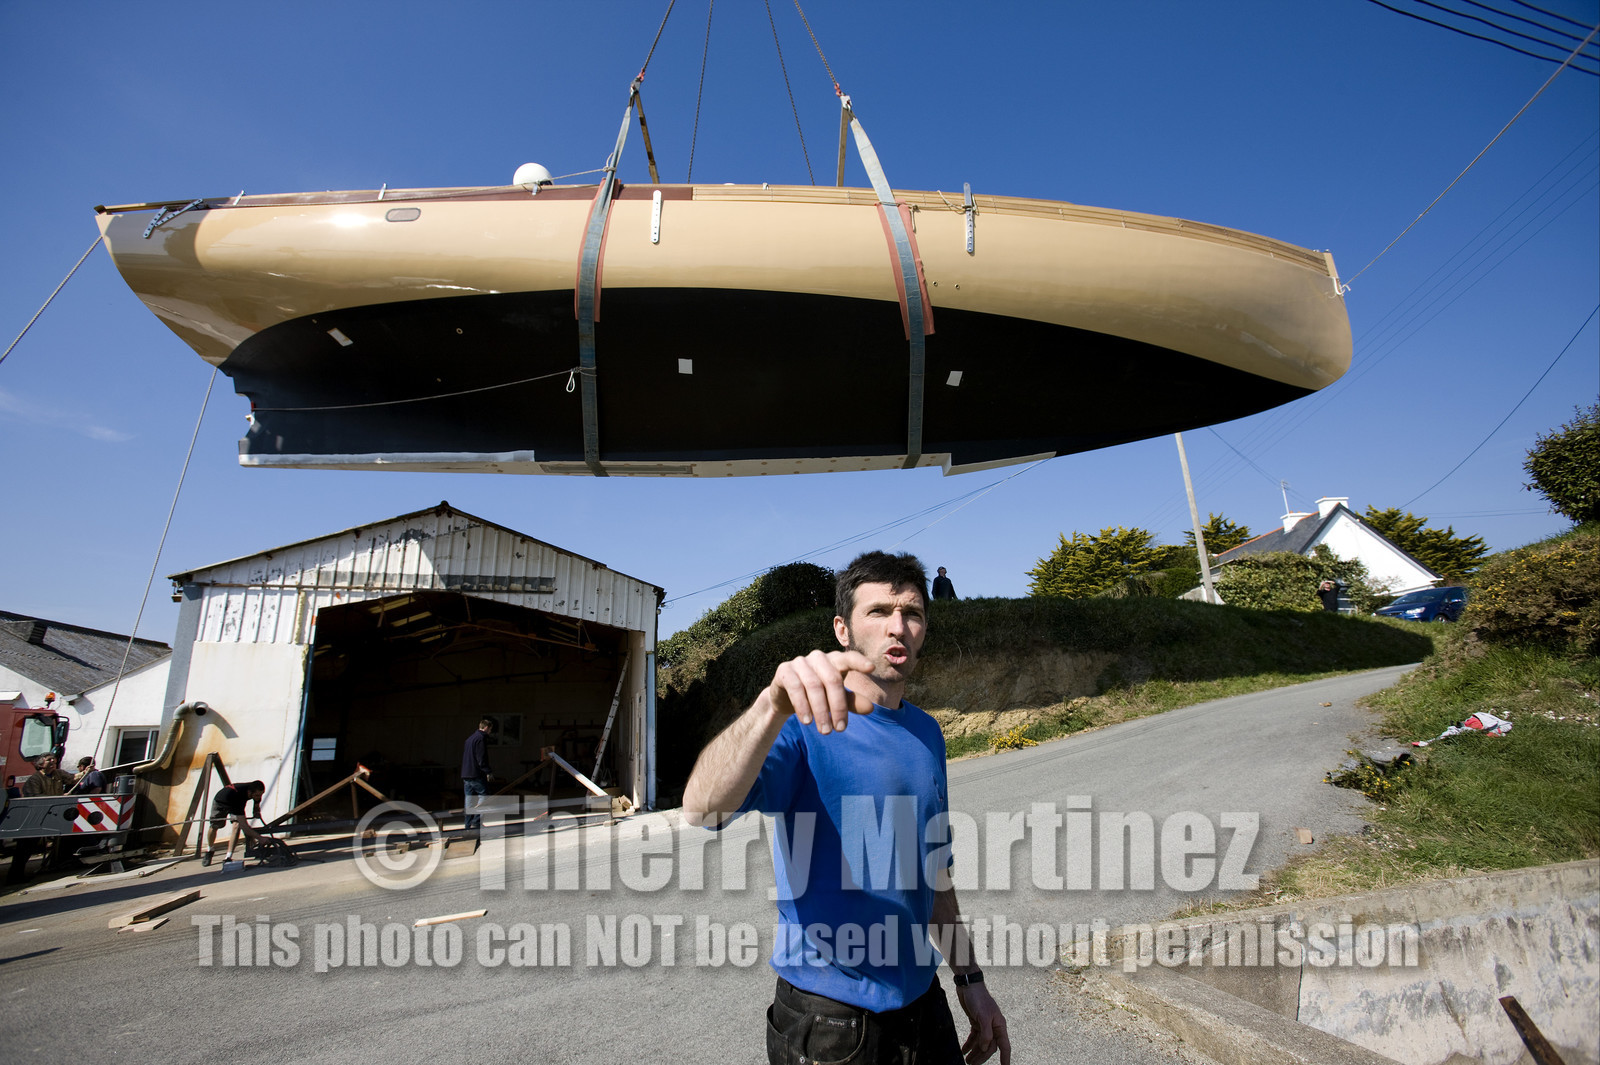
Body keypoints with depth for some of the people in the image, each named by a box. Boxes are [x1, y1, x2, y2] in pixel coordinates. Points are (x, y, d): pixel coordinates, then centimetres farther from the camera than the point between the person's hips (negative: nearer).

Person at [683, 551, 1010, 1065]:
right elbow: (703, 808, -37)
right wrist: (773, 705, -52)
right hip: (826, 1019, -5)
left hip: (921, 1001, 6)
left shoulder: (926, 734, 3)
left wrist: (969, 978, 14)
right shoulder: (805, 725, -18)